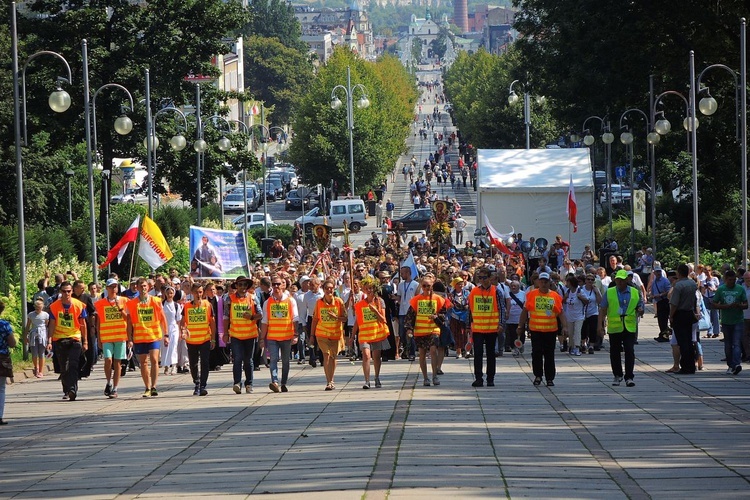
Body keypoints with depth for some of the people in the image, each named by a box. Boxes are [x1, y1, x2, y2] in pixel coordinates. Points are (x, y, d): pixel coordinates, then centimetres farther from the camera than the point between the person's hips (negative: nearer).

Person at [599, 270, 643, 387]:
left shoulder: (635, 293, 7)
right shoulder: (609, 293, 4)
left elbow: (640, 306, 14)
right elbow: (602, 310, 4)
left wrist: (640, 310, -11)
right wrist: (600, 325, -4)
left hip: (630, 327, -1)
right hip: (614, 328, 1)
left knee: (630, 352, -10)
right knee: (615, 352, 8)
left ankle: (629, 377, -8)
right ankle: (617, 376, 23)